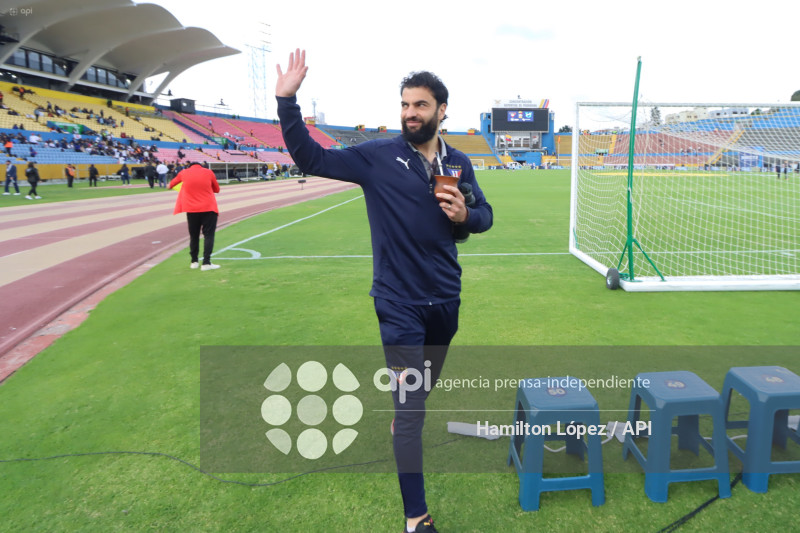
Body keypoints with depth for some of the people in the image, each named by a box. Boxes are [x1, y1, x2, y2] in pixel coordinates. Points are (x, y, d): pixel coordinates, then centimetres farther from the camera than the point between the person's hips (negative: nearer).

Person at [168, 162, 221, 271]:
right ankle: (206, 262, -13)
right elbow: (217, 189, 12)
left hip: (191, 209, 3)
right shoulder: (208, 172, 3)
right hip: (208, 208, -2)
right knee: (208, 235, -3)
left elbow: (174, 181, 28)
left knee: (194, 236, 14)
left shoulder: (184, 173, 8)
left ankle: (194, 261, 20)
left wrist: (170, 186, 49)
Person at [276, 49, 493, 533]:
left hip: (446, 300, 5)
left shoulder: (458, 163, 4)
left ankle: (405, 427, 57)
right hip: (400, 303, -4)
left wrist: (465, 214, -12)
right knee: (411, 405, -3)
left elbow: (485, 215, 11)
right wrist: (287, 102, -19)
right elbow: (311, 158, -9)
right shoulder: (377, 156, -7)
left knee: (425, 388, 25)